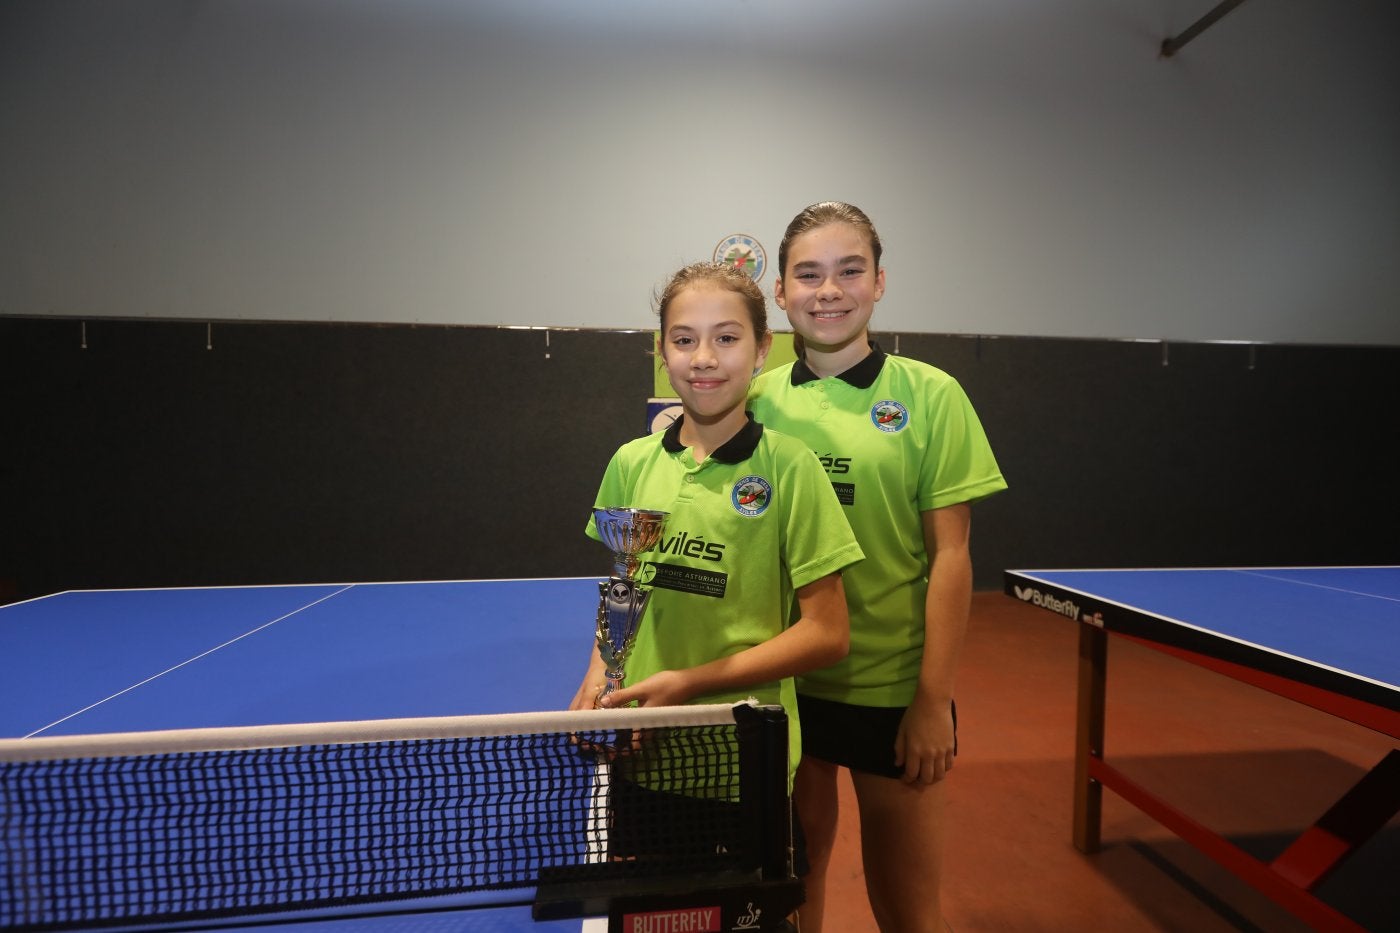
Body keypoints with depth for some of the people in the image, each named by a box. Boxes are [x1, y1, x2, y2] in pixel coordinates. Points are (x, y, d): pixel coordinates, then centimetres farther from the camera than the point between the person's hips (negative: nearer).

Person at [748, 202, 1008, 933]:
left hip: (893, 688, -2)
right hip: (784, 683, 3)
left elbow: (950, 555, -6)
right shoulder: (757, 399, 0)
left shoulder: (929, 395, -7)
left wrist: (934, 699, -8)